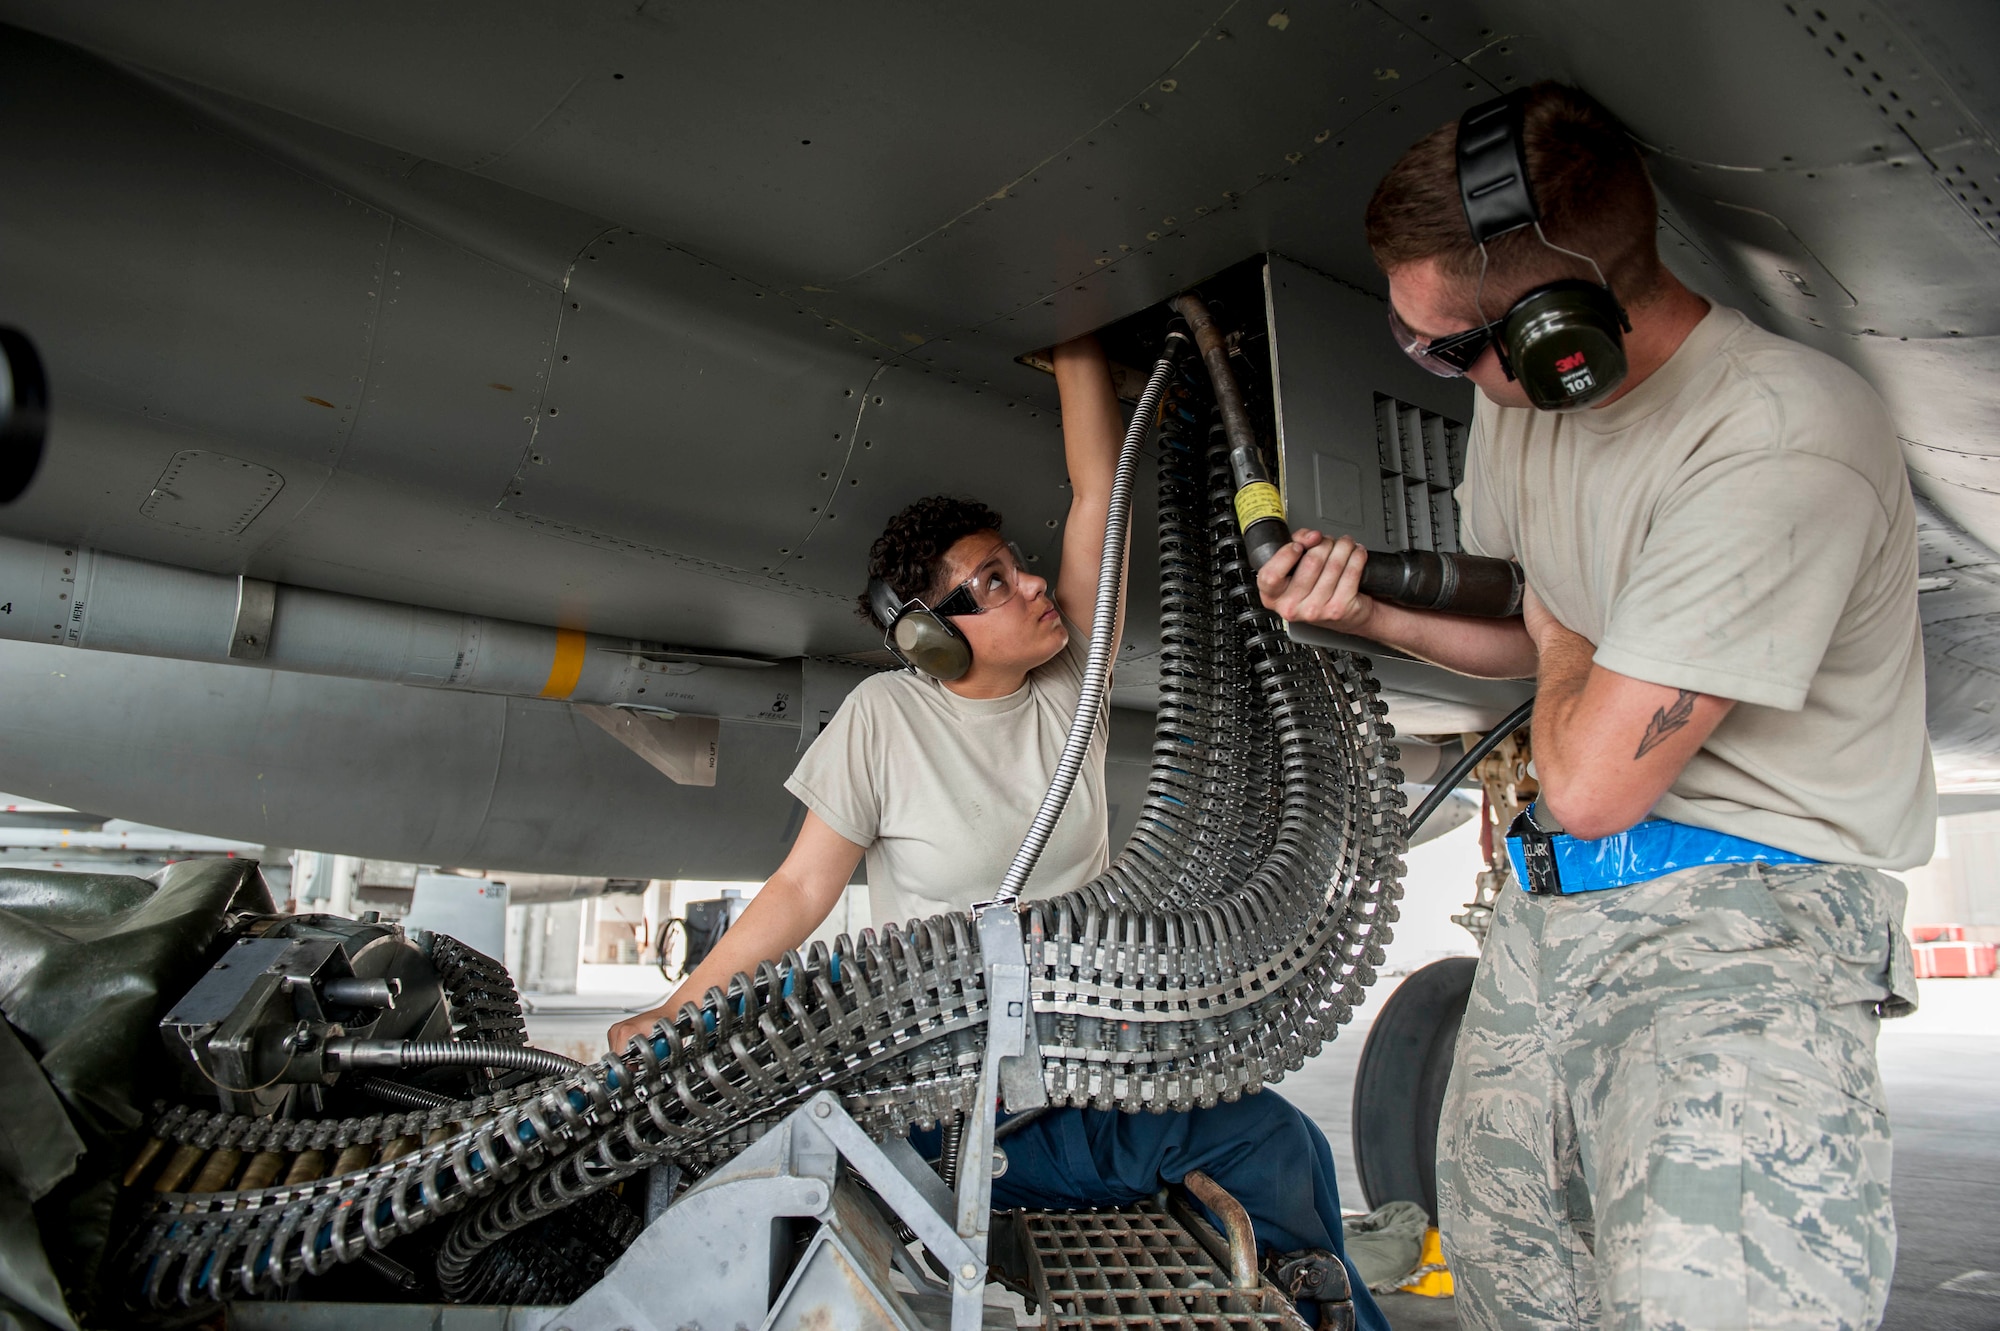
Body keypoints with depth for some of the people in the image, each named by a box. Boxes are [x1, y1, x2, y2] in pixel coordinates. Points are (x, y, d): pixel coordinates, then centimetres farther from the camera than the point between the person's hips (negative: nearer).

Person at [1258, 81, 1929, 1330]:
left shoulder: (1785, 440, -24)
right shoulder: (1520, 393, 3)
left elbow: (1590, 782, -23)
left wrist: (1565, 647, -2)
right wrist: (1372, 609, 0)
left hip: (1750, 911, -7)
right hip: (1551, 897, 7)